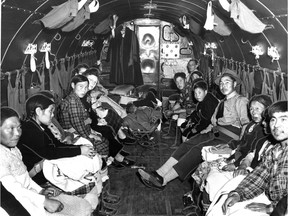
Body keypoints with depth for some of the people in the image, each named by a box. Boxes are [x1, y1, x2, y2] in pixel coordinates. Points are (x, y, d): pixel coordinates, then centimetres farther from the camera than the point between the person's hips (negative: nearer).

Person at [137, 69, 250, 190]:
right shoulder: (222, 102, 26)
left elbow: (245, 123, -12)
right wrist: (208, 129, 9)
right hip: (215, 133, 8)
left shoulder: (240, 101, 0)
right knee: (186, 145, -14)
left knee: (197, 150, -26)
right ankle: (159, 174, -22)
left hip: (228, 137, -8)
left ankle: (163, 181, -30)